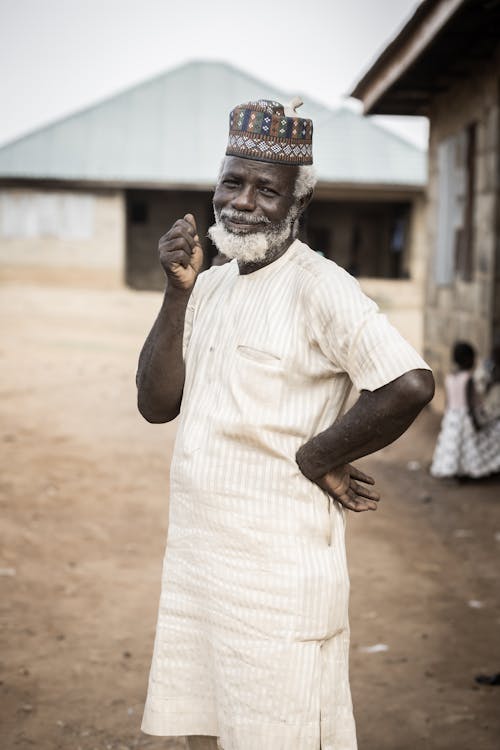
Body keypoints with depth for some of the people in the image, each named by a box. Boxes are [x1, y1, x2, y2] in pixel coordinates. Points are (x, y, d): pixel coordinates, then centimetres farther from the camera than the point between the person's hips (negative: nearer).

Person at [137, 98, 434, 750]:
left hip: (278, 567, -7)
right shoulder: (212, 285, 11)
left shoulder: (319, 287, -13)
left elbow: (411, 385, -27)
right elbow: (157, 404, 5)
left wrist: (315, 460, -15)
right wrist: (179, 290, -4)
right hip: (195, 553, 8)